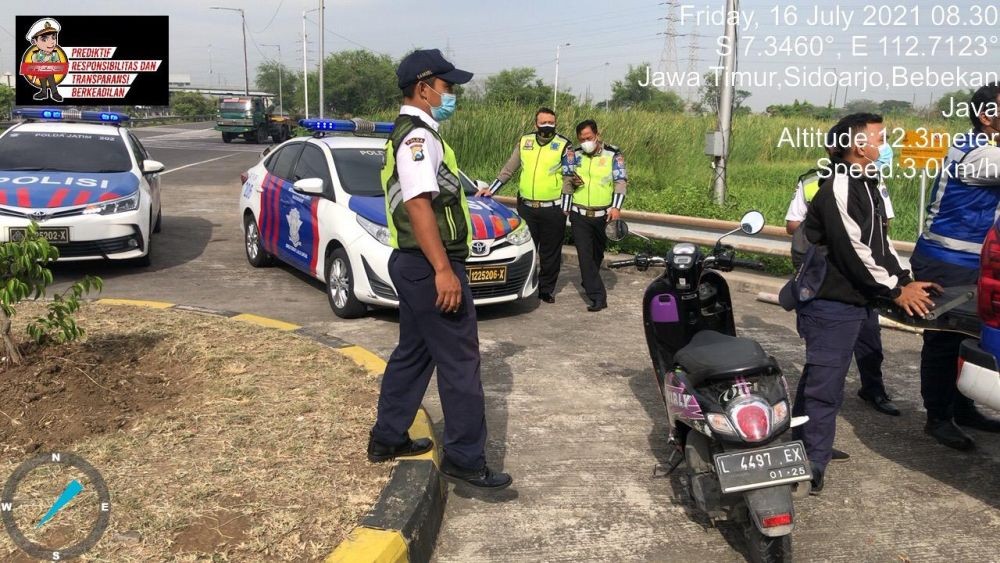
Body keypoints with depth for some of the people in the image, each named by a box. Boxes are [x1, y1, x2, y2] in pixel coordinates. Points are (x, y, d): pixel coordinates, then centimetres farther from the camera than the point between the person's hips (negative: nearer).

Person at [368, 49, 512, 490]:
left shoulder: (407, 133, 18)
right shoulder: (418, 136, -15)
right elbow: (418, 204, -26)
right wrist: (443, 270, -29)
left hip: (413, 263, 11)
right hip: (429, 266, -11)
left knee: (413, 353, 18)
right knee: (459, 362, -4)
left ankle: (387, 438, 28)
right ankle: (465, 459, 4)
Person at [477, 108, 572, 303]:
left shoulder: (563, 145, -2)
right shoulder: (524, 141, 7)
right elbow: (509, 169, 14)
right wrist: (491, 190, 10)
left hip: (552, 209, -2)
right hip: (526, 207, 2)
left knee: (550, 252, 8)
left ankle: (546, 289, 21)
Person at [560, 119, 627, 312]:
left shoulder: (613, 155, -3)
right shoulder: (574, 155, 3)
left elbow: (621, 182, -7)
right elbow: (567, 182, 10)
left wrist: (616, 207, -19)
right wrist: (565, 209, 2)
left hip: (603, 215, -1)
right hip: (579, 215, 1)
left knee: (597, 254, 15)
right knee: (585, 255, -8)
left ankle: (589, 283, 39)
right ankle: (598, 296, -8)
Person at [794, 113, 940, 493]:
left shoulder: (866, 186, 15)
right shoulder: (838, 187, -17)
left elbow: (880, 241, 18)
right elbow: (853, 250, -20)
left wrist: (904, 280, 7)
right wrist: (896, 290, -11)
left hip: (853, 301, 10)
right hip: (831, 304, -10)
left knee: (819, 378, 18)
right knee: (824, 384, -6)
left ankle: (806, 447, 30)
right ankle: (812, 464, 1)